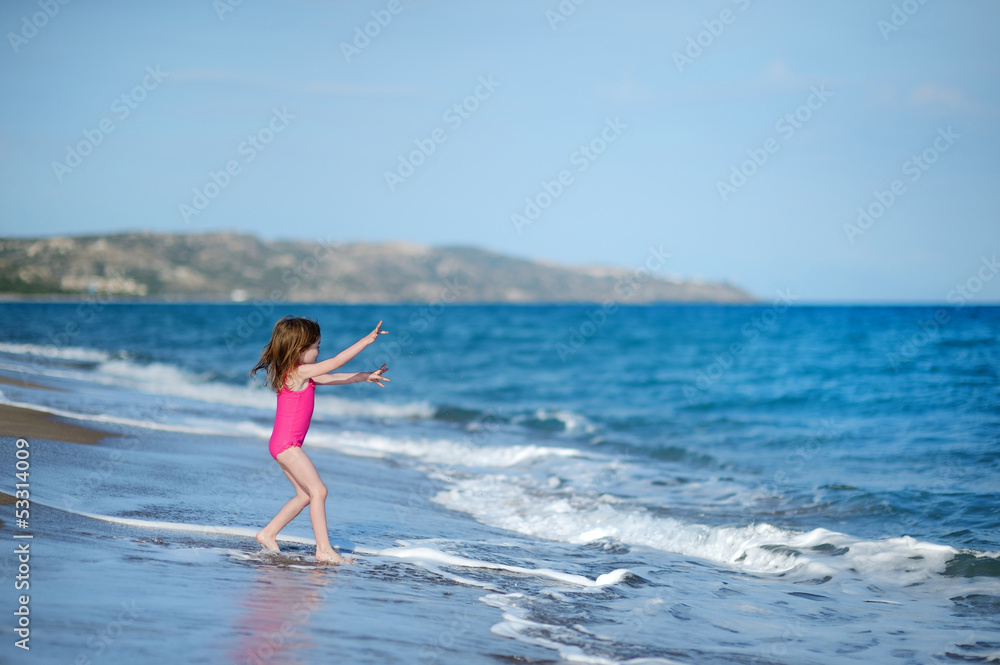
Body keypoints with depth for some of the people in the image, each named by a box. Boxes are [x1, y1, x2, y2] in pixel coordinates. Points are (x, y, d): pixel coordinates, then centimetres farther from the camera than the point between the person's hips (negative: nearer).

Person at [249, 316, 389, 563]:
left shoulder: (302, 375, 12)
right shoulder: (301, 372, -17)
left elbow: (333, 378, 19)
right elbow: (336, 362, -20)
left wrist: (366, 376, 15)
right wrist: (366, 340, -16)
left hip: (285, 445, 10)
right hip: (286, 444, -10)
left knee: (305, 496, 14)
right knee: (318, 490, -13)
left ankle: (268, 534, 20)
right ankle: (324, 549, -14)